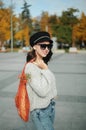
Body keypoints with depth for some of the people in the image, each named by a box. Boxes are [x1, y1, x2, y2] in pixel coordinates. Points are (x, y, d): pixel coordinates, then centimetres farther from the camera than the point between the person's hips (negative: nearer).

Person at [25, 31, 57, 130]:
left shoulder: (43, 64, 3)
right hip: (40, 111, -7)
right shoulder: (31, 67, -21)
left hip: (50, 106, 7)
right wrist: (45, 70, -21)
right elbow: (42, 92, -26)